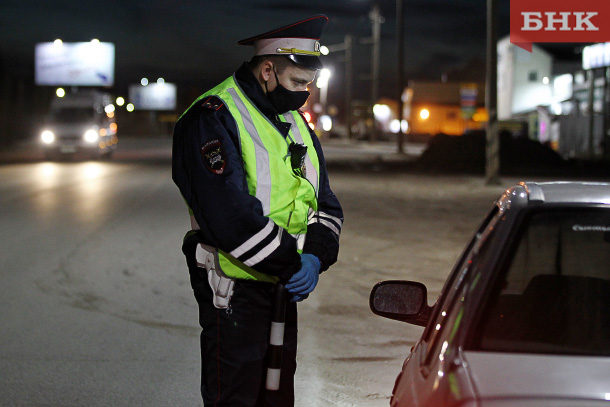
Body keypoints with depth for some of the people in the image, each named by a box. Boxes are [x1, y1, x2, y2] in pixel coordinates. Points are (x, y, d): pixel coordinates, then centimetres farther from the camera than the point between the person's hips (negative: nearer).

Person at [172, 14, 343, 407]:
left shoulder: (295, 123, 12)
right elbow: (231, 214, -26)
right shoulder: (213, 118, -16)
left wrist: (315, 256, -8)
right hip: (234, 289, -8)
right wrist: (293, 264, -19)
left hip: (284, 286, 8)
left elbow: (325, 203, 13)